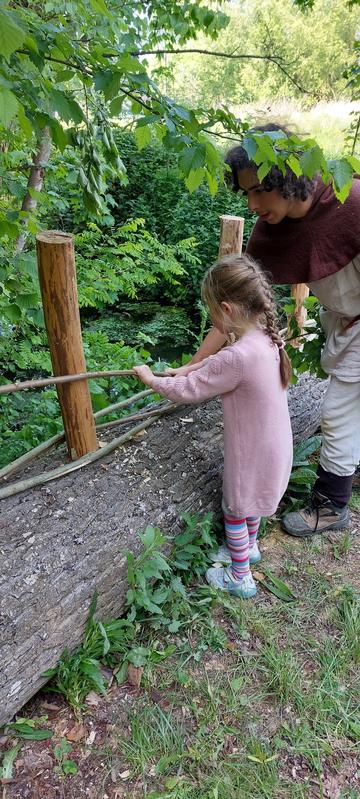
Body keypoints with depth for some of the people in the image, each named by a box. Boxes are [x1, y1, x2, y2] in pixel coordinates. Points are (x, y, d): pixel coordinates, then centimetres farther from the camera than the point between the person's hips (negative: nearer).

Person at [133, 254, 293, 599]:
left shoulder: (238, 357, -33)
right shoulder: (266, 338, -6)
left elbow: (189, 390, -22)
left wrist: (151, 379, -7)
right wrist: (190, 369, 11)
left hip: (252, 454, -8)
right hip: (273, 446, 8)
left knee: (235, 511, 16)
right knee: (250, 502, 30)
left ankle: (240, 578, 35)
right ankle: (249, 547, 55)